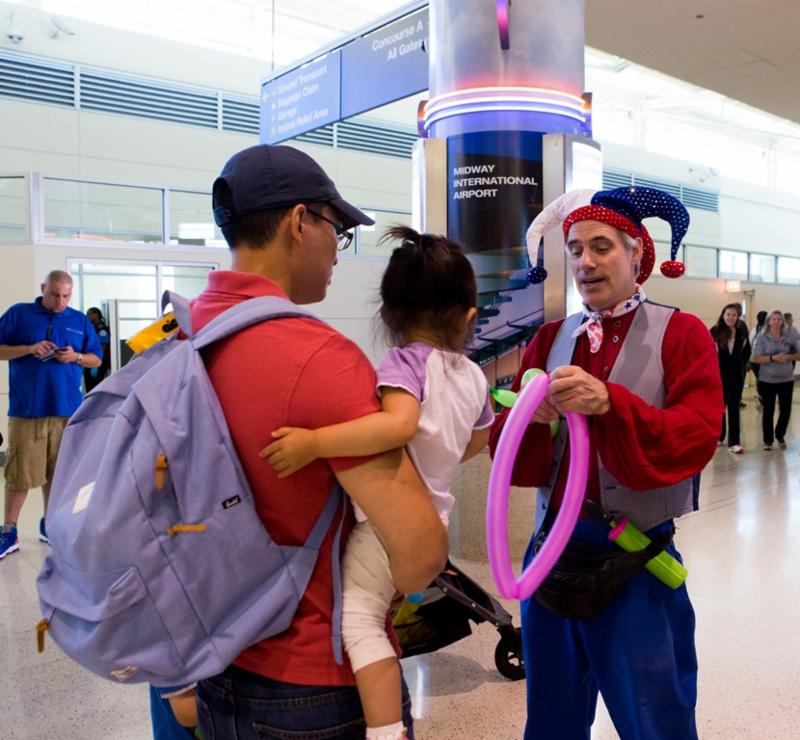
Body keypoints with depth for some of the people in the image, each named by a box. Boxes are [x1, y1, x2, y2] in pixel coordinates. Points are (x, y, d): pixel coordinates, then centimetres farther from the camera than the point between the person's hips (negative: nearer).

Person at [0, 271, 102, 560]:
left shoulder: (80, 321, 9)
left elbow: (96, 359, 12)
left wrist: (76, 357, -8)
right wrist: (29, 349, -14)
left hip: (66, 408, 3)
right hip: (26, 408, -2)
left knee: (58, 470, 10)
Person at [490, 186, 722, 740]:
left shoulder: (681, 334, -4)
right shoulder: (551, 339, 7)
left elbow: (696, 438, -17)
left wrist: (609, 402, -31)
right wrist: (529, 415, -21)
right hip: (552, 553, 4)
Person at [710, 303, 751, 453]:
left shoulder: (742, 332, 0)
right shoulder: (715, 331, -8)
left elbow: (747, 352, 14)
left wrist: (742, 366, 7)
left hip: (736, 375, 1)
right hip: (718, 374, -1)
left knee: (733, 407, 0)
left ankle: (734, 442, -1)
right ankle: (719, 436, 25)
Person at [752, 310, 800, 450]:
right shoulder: (762, 337, -5)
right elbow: (757, 358, -10)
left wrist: (788, 357, -14)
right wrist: (773, 358, -24)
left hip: (786, 379, 2)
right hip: (767, 380, -2)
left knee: (786, 409, 6)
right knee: (768, 410, 4)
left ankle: (780, 435, 30)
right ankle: (768, 440, 16)